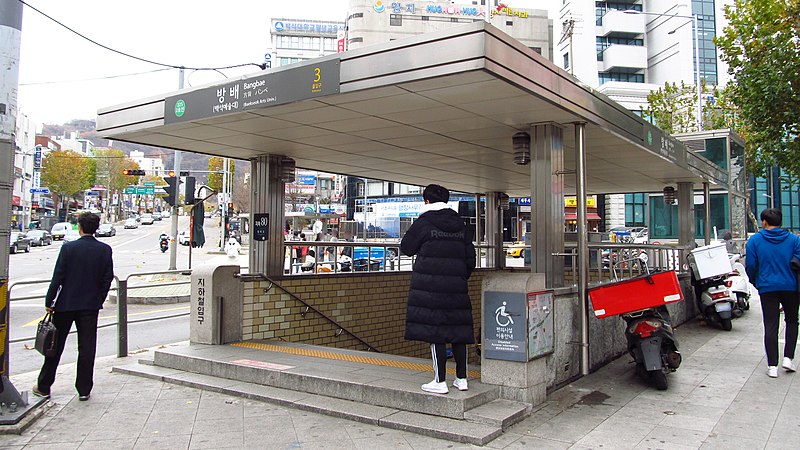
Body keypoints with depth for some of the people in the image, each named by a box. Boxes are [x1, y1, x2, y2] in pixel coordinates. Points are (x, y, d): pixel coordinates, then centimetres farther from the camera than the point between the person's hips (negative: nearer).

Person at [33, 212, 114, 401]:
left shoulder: (68, 247, -10)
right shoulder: (105, 250, -3)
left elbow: (58, 277, -9)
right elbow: (107, 279, -1)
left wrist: (49, 302, -1)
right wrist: (98, 301, 10)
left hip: (66, 304, -1)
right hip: (90, 305, 1)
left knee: (55, 346, 13)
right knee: (87, 348, 7)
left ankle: (44, 387, 24)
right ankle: (84, 390, 11)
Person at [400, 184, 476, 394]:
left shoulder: (424, 222, -6)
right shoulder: (460, 224, 12)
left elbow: (406, 247, 2)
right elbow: (470, 257, 14)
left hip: (430, 285, -6)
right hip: (456, 286, 6)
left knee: (435, 331, -1)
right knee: (458, 330, 11)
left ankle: (440, 381, 2)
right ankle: (461, 378, 18)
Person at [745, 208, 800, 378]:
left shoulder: (754, 240, -2)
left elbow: (750, 265, -3)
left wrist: (754, 281, 15)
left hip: (767, 288, -1)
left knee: (771, 326, 2)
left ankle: (772, 366, 1)